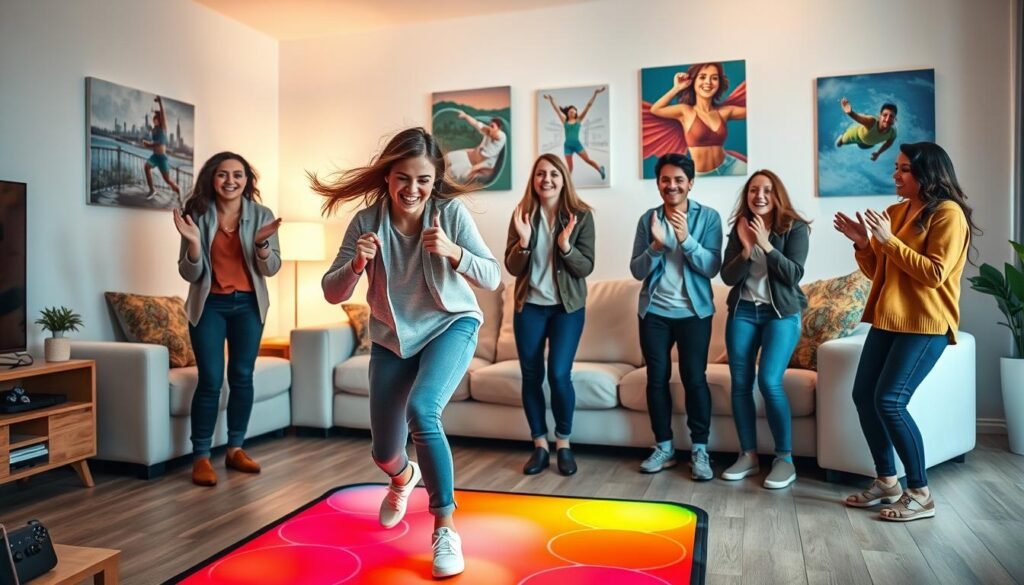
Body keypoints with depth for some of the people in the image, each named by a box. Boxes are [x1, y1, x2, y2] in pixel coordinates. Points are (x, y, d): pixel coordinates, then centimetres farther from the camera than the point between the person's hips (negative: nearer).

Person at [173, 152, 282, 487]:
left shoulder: (262, 215, -2)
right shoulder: (198, 215, -4)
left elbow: (271, 269, -4)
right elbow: (189, 274, -5)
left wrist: (262, 243, -24)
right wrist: (194, 243, -23)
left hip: (248, 305, 2)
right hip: (209, 305, -2)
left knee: (242, 377, 6)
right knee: (210, 381, -5)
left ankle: (235, 450, 19)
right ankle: (201, 457, 4)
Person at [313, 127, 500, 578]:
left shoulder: (451, 212, -18)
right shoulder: (366, 221, -16)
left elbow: (493, 278, -21)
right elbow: (332, 293, -13)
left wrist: (452, 251, -39)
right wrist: (356, 264, -34)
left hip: (451, 325, -2)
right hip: (391, 338, 3)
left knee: (421, 410, -30)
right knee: (383, 452, 7)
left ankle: (445, 529, -13)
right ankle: (403, 478, 47)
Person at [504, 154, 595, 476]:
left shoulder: (581, 215, -5)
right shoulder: (522, 214, -2)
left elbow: (586, 267, -7)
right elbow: (512, 268, -3)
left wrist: (566, 246, -25)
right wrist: (523, 241, -22)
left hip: (567, 307, -2)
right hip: (529, 306, 2)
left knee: (559, 374, -8)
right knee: (531, 375, 6)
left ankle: (564, 444, 13)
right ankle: (540, 445, 20)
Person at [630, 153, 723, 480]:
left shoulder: (708, 217, -4)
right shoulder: (648, 219, 2)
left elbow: (712, 268, -12)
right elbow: (637, 271, -2)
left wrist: (685, 239, -25)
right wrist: (656, 246, -20)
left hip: (694, 312, -2)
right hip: (654, 311, 2)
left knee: (694, 378, -3)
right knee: (657, 379, 6)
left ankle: (699, 450, 9)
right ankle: (663, 447, 18)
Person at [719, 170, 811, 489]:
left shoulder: (795, 228, -3)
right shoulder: (739, 229, 5)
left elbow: (794, 274, -13)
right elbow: (728, 277, -2)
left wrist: (766, 245, -19)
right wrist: (747, 248, -16)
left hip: (782, 313, -3)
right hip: (742, 311, 4)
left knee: (769, 382, -15)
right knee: (740, 383, 1)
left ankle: (785, 459, -1)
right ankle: (748, 455, 14)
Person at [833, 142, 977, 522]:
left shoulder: (948, 214, -8)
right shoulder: (895, 212, 13)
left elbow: (934, 274, -17)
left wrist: (888, 240, -19)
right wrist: (863, 243, -2)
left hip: (925, 325, -8)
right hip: (887, 319, 8)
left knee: (889, 400, -14)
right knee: (863, 395, 4)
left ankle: (920, 495, -1)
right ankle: (886, 481, 17)